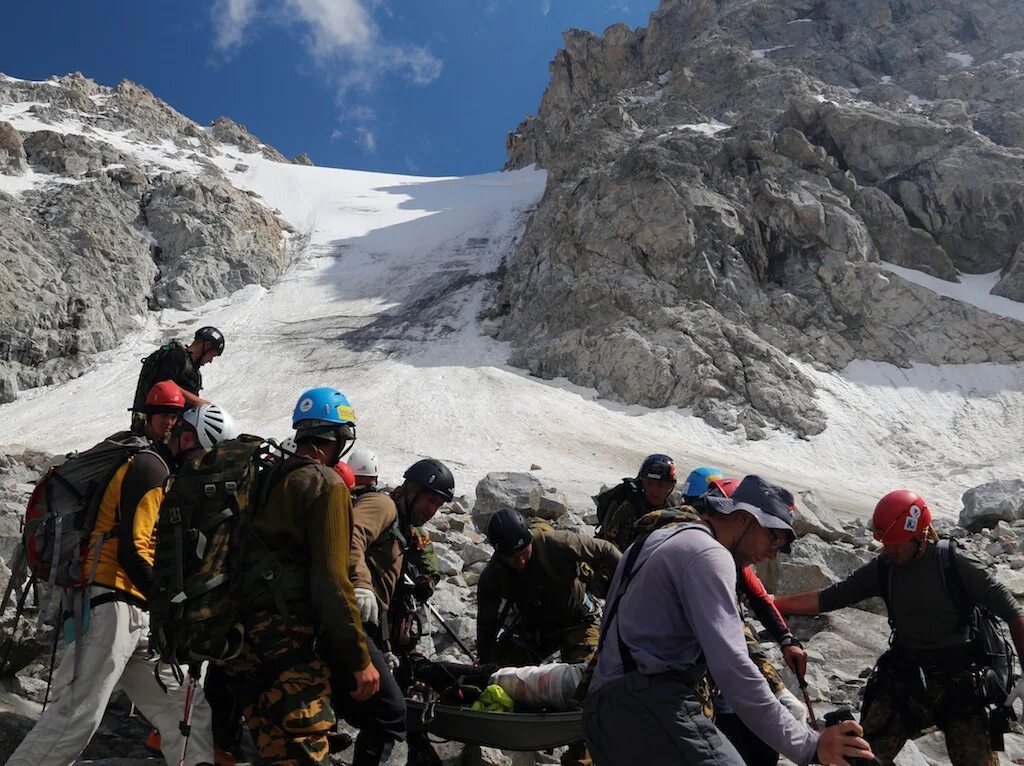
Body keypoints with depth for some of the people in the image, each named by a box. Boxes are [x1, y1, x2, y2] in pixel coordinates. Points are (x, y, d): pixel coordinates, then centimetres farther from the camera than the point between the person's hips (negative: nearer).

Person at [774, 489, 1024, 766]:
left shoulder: (955, 564, -11)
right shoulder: (883, 568, -1)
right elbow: (830, 597, -1)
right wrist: (774, 603, -10)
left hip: (957, 680, -3)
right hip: (903, 679, 3)